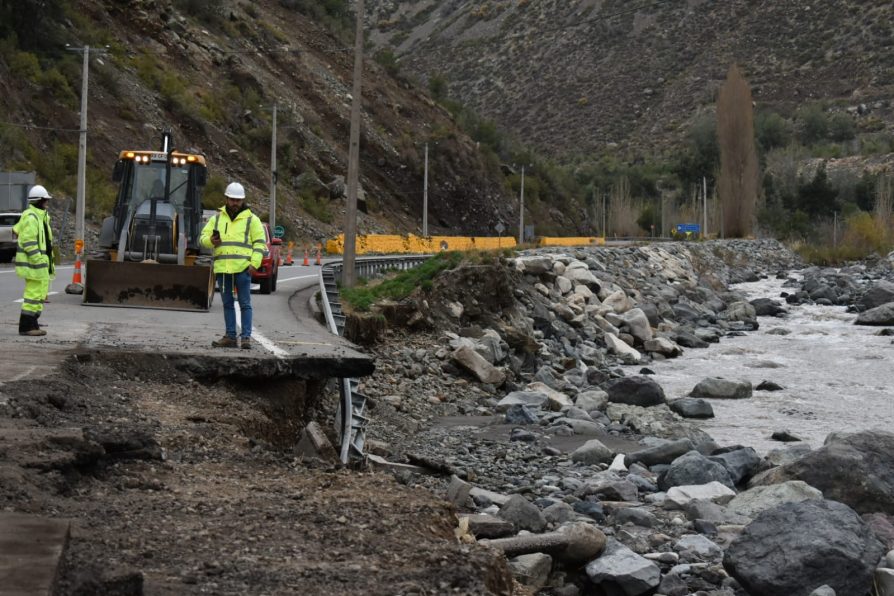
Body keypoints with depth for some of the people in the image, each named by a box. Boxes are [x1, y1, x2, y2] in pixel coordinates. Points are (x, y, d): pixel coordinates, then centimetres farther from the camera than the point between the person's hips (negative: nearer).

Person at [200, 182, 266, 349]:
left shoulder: (251, 219, 5)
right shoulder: (217, 218, 15)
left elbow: (260, 243, 2)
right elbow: (204, 237, 13)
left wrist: (254, 263, -9)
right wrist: (211, 241, -11)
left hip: (242, 268, -4)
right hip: (222, 268, 4)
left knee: (245, 304, -4)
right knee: (227, 304, 9)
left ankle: (246, 337, -2)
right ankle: (230, 337, 13)